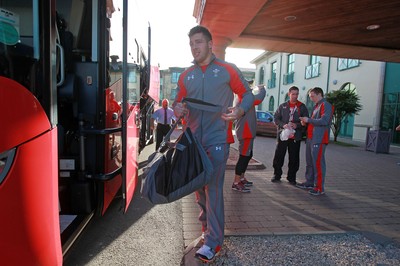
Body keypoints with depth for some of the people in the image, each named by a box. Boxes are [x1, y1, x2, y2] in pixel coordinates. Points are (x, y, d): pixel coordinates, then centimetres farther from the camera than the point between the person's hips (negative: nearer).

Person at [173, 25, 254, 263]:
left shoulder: (228, 69, 1)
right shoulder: (186, 75, 12)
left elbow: (248, 95, 3)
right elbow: (178, 102, 17)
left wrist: (240, 110, -18)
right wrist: (177, 109, -8)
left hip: (217, 139, -5)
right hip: (193, 139, 5)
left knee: (213, 188, -8)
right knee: (199, 187, 13)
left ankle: (213, 241, 4)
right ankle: (208, 226, 34)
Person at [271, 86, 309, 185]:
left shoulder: (302, 107, 7)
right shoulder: (282, 106, 9)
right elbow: (276, 118, 5)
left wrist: (297, 125, -15)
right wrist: (283, 125, -14)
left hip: (296, 136, 0)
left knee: (294, 158, 5)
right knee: (278, 156, 2)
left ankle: (291, 177, 17)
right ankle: (277, 175, 16)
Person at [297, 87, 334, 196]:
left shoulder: (326, 105, -7)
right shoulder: (316, 106, 22)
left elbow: (324, 121, -20)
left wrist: (309, 120, -12)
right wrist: (306, 122, 8)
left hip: (319, 139, -9)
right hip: (311, 138, 9)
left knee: (318, 162, -8)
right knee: (310, 161, 13)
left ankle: (320, 188, -3)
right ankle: (309, 182, 24)